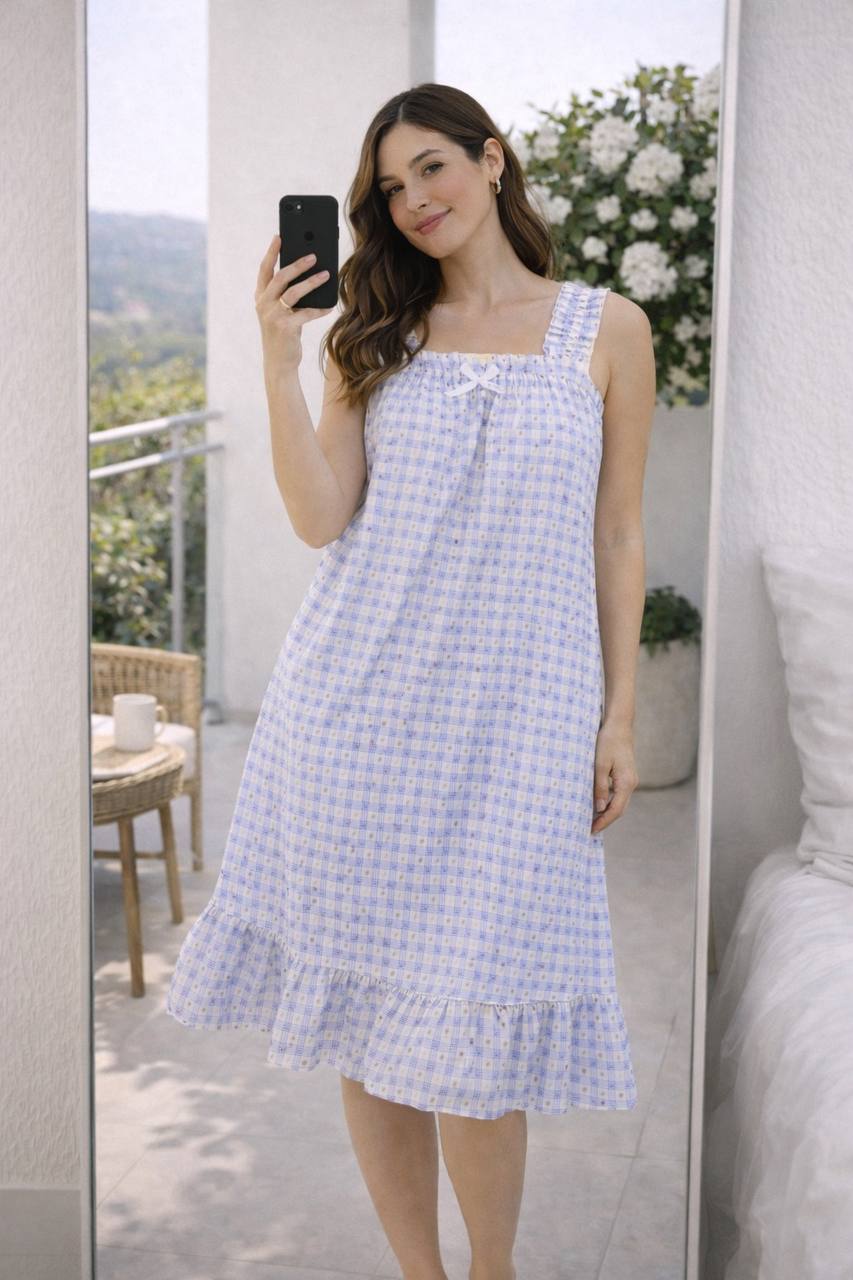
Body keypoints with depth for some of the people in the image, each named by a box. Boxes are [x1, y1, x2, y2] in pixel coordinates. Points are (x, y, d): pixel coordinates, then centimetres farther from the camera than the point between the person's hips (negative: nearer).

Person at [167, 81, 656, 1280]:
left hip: (514, 714, -2)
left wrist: (620, 714, 2)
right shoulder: (378, 334, 9)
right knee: (365, 1011, 6)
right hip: (357, 696, 3)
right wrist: (278, 357, -10)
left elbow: (617, 536, 6)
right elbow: (320, 519, -1)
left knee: (468, 1027, -3)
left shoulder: (607, 329, 5)